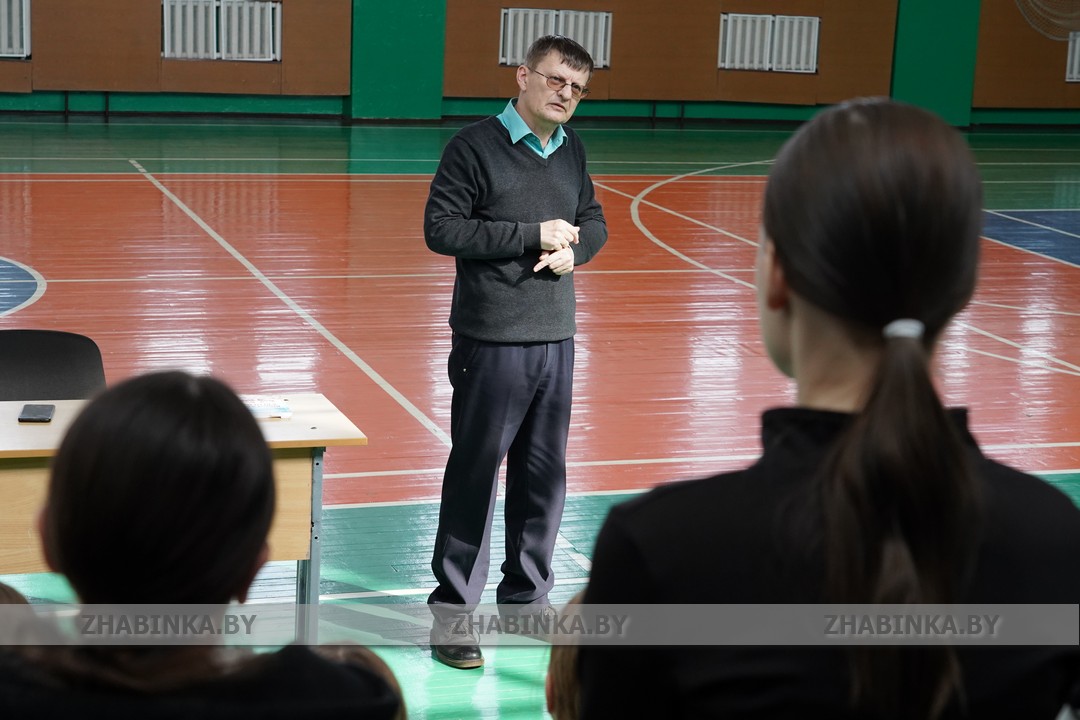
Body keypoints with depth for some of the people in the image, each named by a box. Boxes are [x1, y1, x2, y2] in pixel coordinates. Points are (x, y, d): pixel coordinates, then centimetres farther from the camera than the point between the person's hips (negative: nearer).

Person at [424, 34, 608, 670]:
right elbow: (441, 228, -13)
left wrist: (573, 249, -5)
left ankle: (526, 595, 26)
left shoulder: (572, 151, 11)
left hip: (557, 338, 6)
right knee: (474, 472, 0)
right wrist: (533, 235, -16)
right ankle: (453, 609, 9)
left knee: (545, 473, 12)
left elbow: (595, 223, 19)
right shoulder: (475, 146, -7)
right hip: (490, 341, -6)